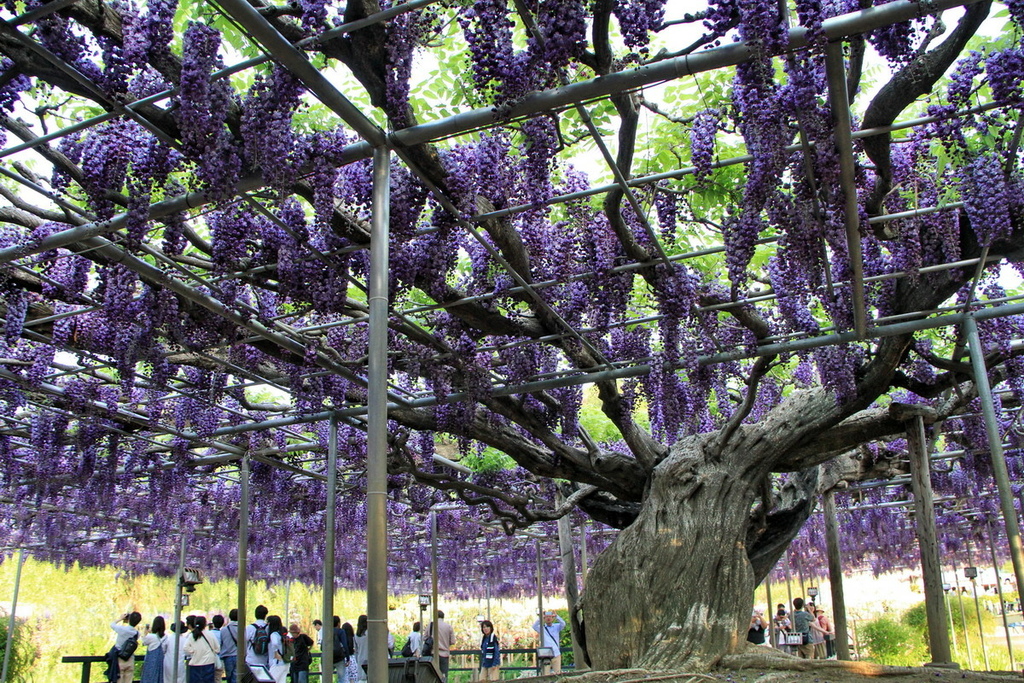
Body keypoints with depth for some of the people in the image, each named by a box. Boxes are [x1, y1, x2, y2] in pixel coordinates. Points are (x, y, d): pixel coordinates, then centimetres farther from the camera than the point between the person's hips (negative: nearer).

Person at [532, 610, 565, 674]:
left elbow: (563, 624, -12)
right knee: (546, 674, -5)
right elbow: (534, 626, -15)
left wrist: (556, 616, -26)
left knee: (557, 673, 4)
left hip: (556, 654, 1)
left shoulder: (556, 627, 7)